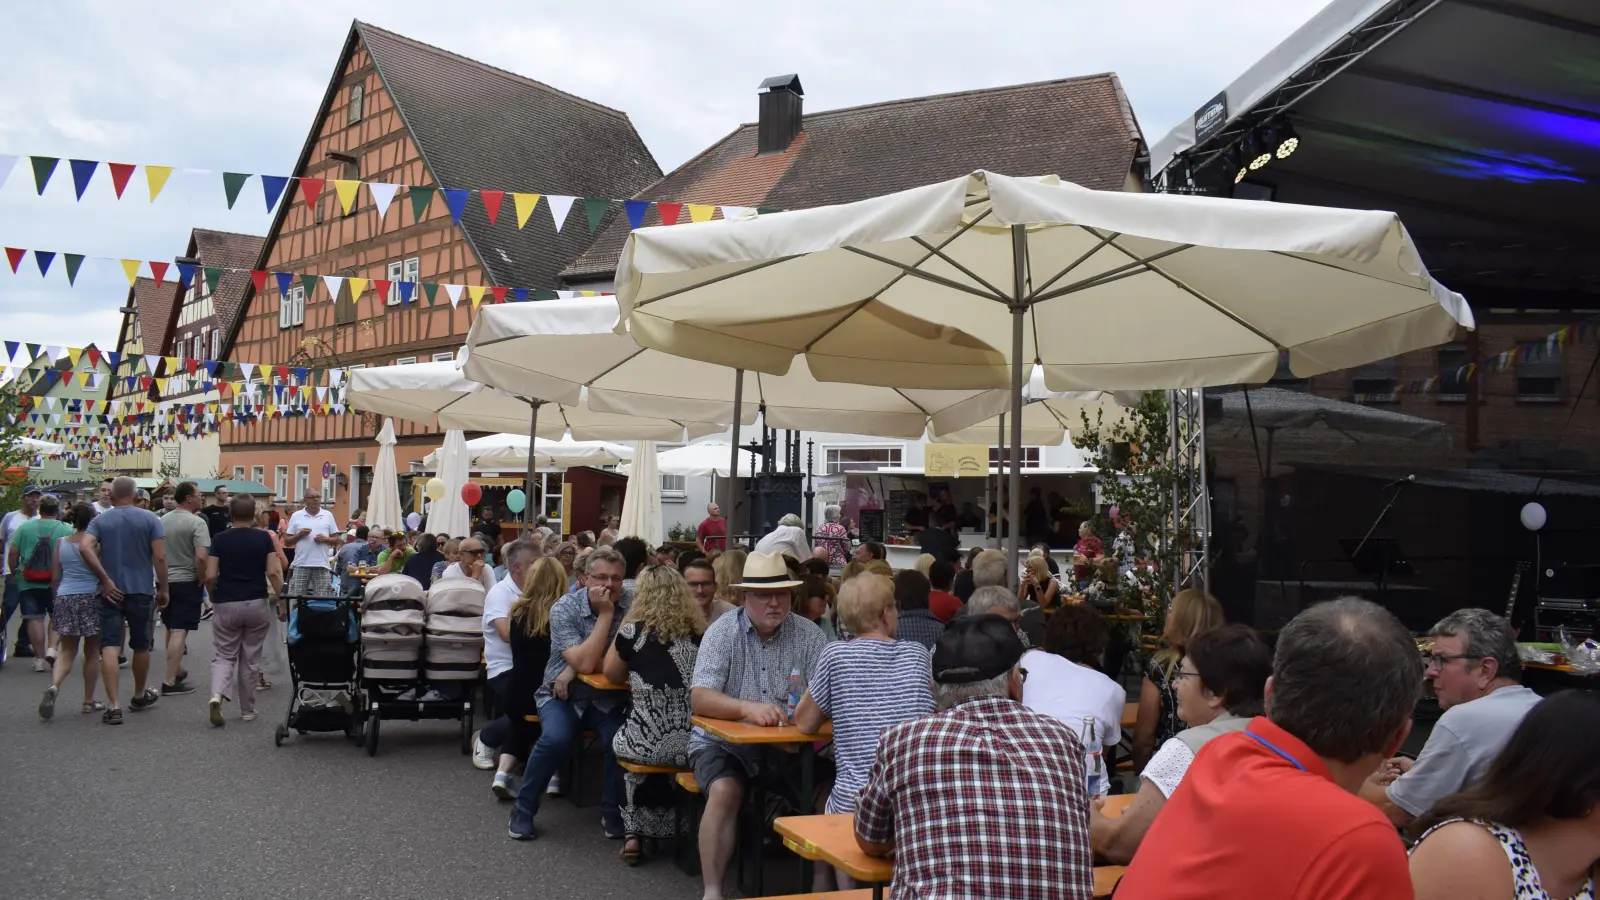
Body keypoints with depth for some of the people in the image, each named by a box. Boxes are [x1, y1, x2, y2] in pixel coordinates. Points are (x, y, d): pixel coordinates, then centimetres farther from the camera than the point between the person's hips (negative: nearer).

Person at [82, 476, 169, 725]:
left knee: (110, 647, -3)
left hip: (111, 592, 0)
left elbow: (85, 547, -15)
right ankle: (139, 696, 32)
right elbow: (160, 557, -8)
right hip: (142, 591, 0)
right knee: (141, 646, 15)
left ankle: (113, 705, -12)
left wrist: (105, 579, -11)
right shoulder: (149, 519, -1)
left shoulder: (99, 520, 3)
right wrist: (163, 588, 1)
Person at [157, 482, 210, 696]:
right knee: (179, 631, -6)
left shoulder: (162, 520, 6)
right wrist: (201, 581, -10)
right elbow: (201, 557, -24)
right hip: (186, 582, -7)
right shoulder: (197, 522, -15)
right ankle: (170, 682, -7)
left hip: (165, 581, 7)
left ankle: (176, 671, 32)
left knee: (171, 629, 19)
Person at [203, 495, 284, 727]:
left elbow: (210, 576, -7)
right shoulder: (264, 538, -2)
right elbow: (273, 572, -9)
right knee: (251, 658, 11)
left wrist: (213, 597, 11)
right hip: (257, 603, 0)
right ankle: (247, 710, 18)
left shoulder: (219, 539, -2)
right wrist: (281, 601, -3)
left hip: (226, 604, 0)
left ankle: (216, 697, -15)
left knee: (225, 655, 11)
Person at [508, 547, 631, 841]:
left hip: (607, 698, 2)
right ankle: (523, 810, -5)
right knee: (557, 739, -30)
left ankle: (612, 811, -2)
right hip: (563, 695, -1)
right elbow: (584, 663, -26)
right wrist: (605, 613, -24)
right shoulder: (564, 609, -14)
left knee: (621, 736, -27)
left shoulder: (630, 605, -9)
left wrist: (575, 669, -20)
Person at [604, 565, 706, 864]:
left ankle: (633, 833, 25)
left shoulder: (634, 631, -2)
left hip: (648, 743, -3)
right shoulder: (700, 631, 7)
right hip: (692, 743, 3)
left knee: (620, 744, 31)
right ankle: (671, 827, 35)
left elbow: (611, 675, 15)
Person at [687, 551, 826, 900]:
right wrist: (746, 707, -36)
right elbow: (699, 698, -18)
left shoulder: (809, 635, -1)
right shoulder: (722, 632, -7)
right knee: (725, 791, -30)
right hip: (722, 741, -2)